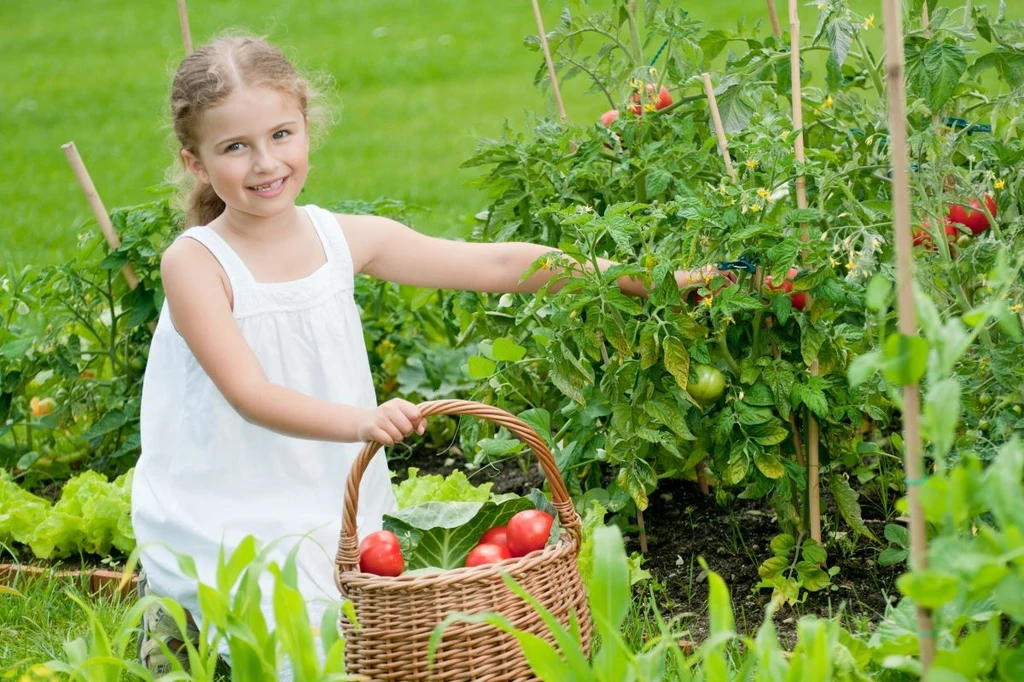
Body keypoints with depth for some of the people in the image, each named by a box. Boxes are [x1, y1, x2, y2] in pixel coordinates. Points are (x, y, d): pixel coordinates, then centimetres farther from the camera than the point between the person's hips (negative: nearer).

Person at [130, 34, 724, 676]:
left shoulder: (345, 238, 0)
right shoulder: (195, 263, -14)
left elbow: (495, 264, 1)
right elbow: (251, 394, -24)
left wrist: (643, 276, -3)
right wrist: (361, 422, -40)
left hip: (333, 510, 6)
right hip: (226, 522, -6)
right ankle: (185, 625, 10)